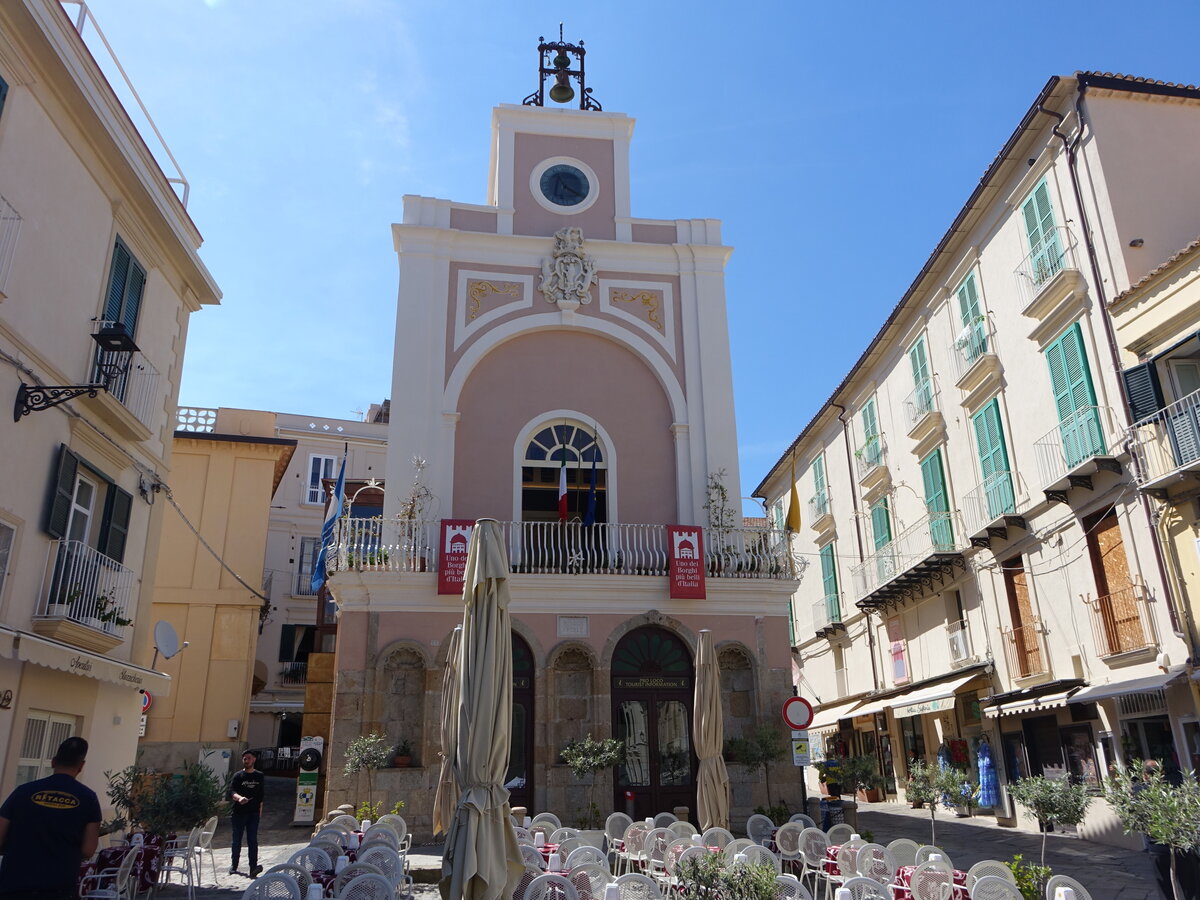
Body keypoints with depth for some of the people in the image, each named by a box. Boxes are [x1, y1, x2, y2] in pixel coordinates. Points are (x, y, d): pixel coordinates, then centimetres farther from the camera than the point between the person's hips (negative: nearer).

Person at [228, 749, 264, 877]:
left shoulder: (259, 776, 9)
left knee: (253, 840, -7)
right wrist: (239, 798, -33)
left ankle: (253, 868, -13)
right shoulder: (238, 776, 1)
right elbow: (231, 791, -13)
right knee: (237, 840, 9)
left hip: (253, 813, 1)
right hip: (239, 812, 0)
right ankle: (233, 866, 25)